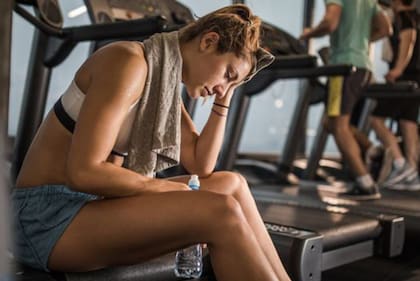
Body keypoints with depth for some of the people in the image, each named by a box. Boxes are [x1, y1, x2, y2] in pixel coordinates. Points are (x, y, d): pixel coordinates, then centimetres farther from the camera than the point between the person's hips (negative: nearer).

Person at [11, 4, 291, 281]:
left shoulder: (168, 83, 10)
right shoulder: (128, 62, -18)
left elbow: (201, 165, 7)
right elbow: (83, 172, -24)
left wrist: (224, 99, 4)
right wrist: (169, 190, -13)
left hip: (95, 205, 9)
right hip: (52, 217, -9)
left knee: (231, 185, 3)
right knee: (221, 212, -22)